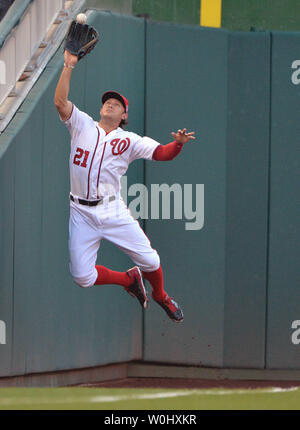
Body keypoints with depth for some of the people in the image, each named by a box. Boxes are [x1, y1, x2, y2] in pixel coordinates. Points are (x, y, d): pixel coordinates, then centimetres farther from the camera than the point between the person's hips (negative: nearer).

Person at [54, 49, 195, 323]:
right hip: (81, 213, 1)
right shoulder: (82, 125, 9)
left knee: (150, 261, -7)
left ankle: (160, 296, 27)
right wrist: (69, 66, -9)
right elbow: (60, 101, -3)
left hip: (113, 211, -1)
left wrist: (178, 144, -24)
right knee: (82, 277, -6)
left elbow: (162, 153, -3)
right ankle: (129, 280, 22)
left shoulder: (129, 141, 6)